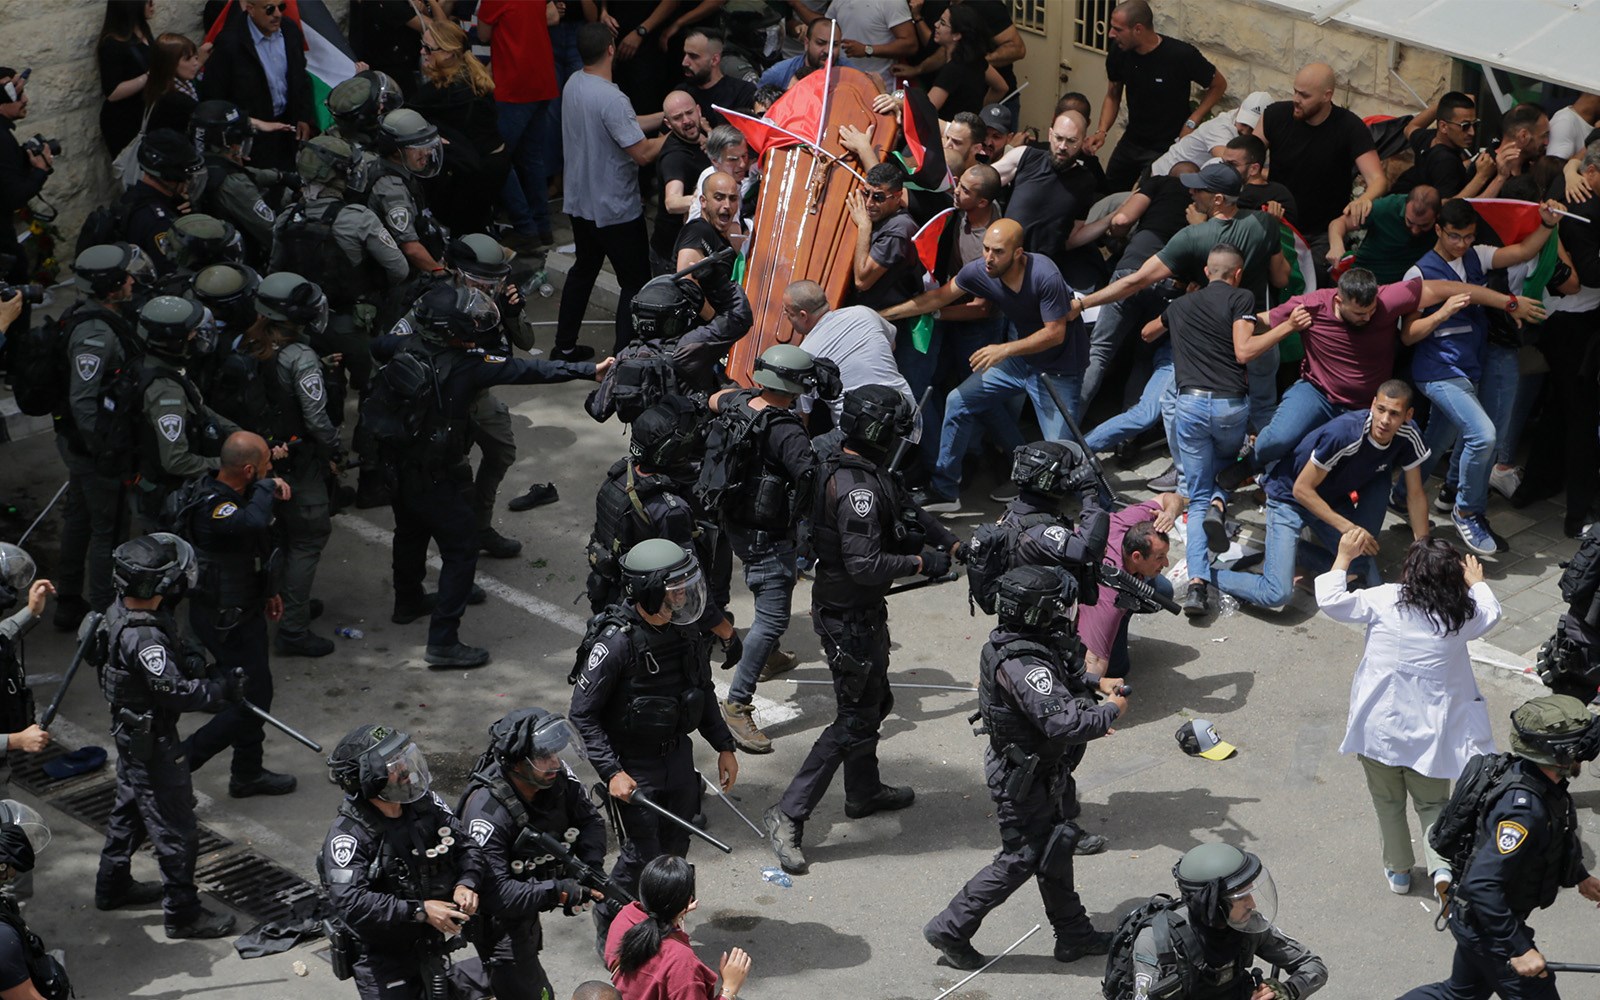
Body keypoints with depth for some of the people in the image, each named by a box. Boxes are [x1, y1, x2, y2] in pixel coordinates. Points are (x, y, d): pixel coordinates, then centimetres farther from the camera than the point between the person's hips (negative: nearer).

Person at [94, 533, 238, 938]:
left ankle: (112, 886, 42)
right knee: (174, 829, 2)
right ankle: (182, 913, 13)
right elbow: (174, 691, -31)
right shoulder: (145, 637, -33)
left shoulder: (121, 611, -3)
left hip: (131, 732, 10)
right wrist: (223, 689, -22)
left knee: (130, 808, 26)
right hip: (152, 741, -10)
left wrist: (191, 667, 1)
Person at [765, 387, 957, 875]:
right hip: (850, 619, -10)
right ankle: (788, 816, -4)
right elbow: (864, 564, -33)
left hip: (860, 612, 10)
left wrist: (946, 541, 5)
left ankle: (864, 791, 45)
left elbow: (905, 510, 17)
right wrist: (921, 563, -21)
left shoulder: (849, 468, 4)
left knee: (873, 701, 26)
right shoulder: (858, 489, -28)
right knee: (856, 719, -4)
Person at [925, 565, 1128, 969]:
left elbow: (1058, 675, 21)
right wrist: (1110, 709, -24)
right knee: (1021, 859, 4)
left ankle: (1073, 934, 37)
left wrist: (1095, 683, 7)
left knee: (1054, 849, 21)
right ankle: (951, 931, 16)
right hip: (1024, 780, -10)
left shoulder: (1019, 641, -2)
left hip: (1044, 771, 10)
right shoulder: (1021, 664, -34)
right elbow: (1063, 722, -40)